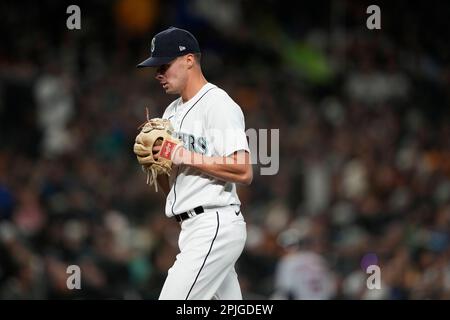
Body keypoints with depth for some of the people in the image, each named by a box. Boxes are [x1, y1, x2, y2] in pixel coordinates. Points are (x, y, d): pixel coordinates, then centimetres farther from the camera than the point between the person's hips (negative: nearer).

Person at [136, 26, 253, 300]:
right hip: (193, 227, 9)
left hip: (215, 226, -9)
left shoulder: (218, 104, -9)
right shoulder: (173, 112, 18)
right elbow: (169, 187, 21)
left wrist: (185, 156, -16)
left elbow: (244, 172, -19)